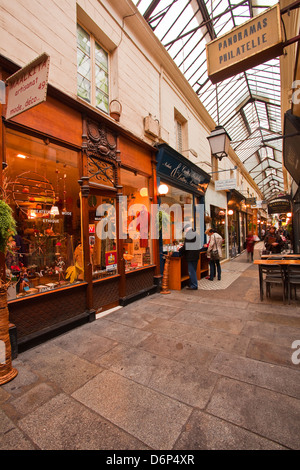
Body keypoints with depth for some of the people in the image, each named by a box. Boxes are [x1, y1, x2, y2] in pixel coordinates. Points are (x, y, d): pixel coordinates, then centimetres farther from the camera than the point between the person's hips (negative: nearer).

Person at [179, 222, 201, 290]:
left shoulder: (189, 235, -17)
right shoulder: (196, 234, 14)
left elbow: (185, 247, -17)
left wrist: (179, 250, -1)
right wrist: (183, 246, 22)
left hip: (191, 256, -10)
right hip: (196, 256, 10)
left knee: (192, 271, -1)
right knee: (193, 271, 17)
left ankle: (194, 286, 7)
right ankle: (192, 284, 27)